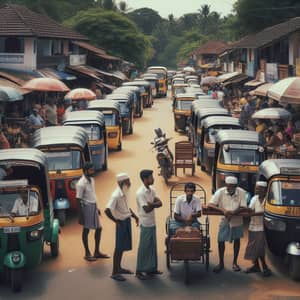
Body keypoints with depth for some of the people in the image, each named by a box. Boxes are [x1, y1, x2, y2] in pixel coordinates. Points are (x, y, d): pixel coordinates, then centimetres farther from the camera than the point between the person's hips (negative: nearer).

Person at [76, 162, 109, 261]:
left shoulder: (92, 180, 9)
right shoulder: (81, 183, -17)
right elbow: (79, 200, -17)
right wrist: (81, 215, -18)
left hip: (94, 207, 9)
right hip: (87, 207, -9)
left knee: (98, 228, 12)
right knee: (86, 230, 3)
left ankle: (97, 252, 23)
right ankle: (87, 254, 13)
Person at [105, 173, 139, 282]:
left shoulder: (125, 193, 5)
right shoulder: (116, 195, -22)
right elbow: (107, 210, -27)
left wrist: (135, 216, 9)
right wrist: (116, 221, -20)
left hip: (127, 221, 9)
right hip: (121, 223, -9)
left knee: (123, 246, 18)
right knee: (119, 247, -2)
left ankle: (119, 268, 32)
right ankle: (115, 272, 6)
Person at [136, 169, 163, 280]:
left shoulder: (151, 190, 7)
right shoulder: (141, 193, -20)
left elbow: (160, 203, -2)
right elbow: (147, 209, -24)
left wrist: (152, 204, -20)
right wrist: (155, 204, -9)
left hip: (152, 223, 8)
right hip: (145, 224, -8)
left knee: (152, 246, 14)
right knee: (144, 248, -1)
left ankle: (151, 268, 25)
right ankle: (139, 271, 9)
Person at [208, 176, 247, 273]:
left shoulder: (241, 192, -16)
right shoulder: (220, 192, -17)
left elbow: (243, 207, -18)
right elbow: (210, 205, -21)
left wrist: (233, 213, -33)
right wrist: (223, 210, -34)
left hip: (237, 221, 0)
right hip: (224, 221, 0)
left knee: (237, 240, 11)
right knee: (220, 241, -1)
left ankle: (235, 263, 25)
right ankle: (221, 263, 15)